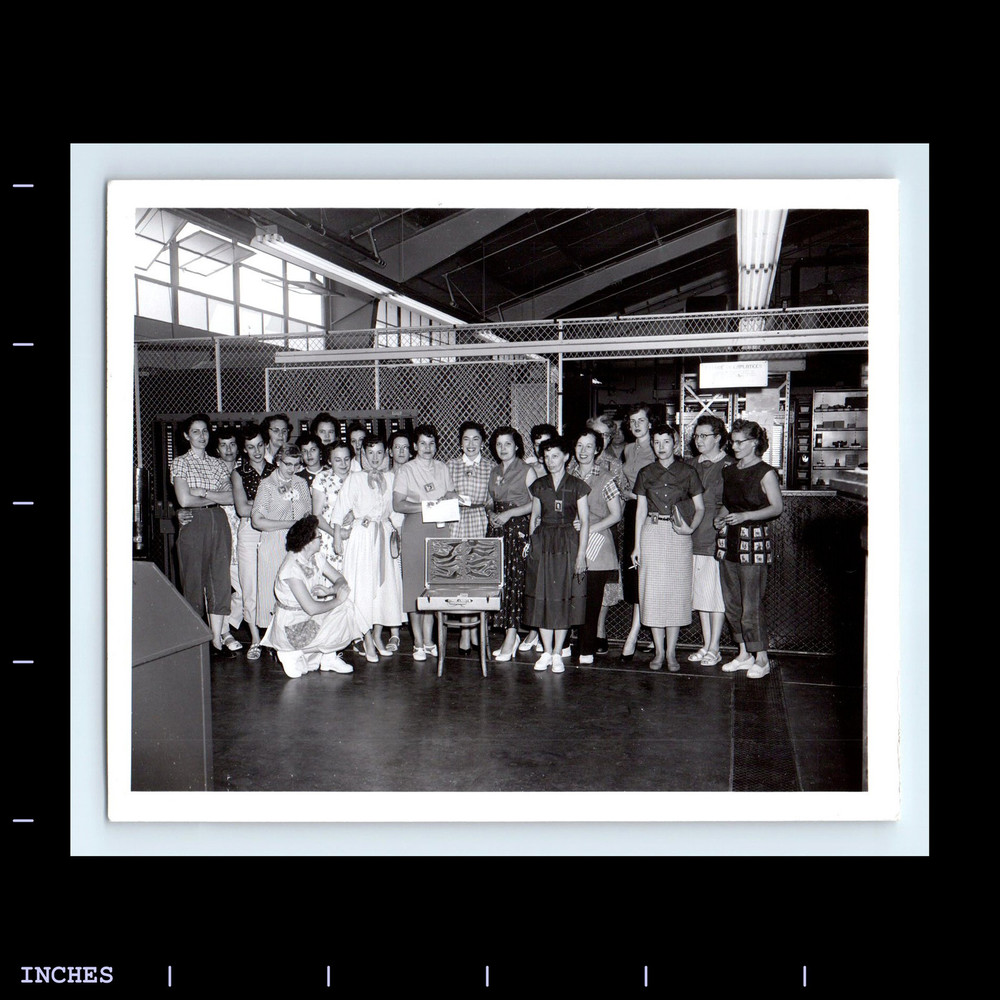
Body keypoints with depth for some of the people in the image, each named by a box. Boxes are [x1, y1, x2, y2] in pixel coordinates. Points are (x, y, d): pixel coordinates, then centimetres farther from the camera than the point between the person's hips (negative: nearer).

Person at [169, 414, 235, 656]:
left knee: (219, 579, 1)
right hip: (193, 524, -3)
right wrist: (214, 498, -2)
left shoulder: (218, 464, 14)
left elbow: (230, 497, 2)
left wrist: (203, 492, -8)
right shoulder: (180, 463, 2)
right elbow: (184, 500, -10)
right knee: (194, 579, 0)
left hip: (219, 523, 4)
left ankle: (217, 638, 6)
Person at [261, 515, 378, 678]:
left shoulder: (315, 558, 1)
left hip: (309, 619, 8)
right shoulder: (291, 568, -25)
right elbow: (311, 608, -29)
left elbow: (340, 580, 4)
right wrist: (337, 600, -16)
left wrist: (329, 591, -18)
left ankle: (329, 657, -1)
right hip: (292, 629, -8)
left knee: (346, 605, -8)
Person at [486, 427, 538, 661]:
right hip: (497, 528, 6)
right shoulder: (494, 472, 17)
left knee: (514, 578, -9)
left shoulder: (526, 470, -1)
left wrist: (509, 513, -12)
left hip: (518, 528, -5)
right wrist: (491, 513, 2)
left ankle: (511, 636, -6)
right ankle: (512, 636, 8)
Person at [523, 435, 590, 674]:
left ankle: (557, 653, 10)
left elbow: (584, 522, -2)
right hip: (542, 544, 3)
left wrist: (581, 553, -8)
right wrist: (532, 544, 7)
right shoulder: (539, 485, 8)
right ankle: (546, 652, 14)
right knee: (542, 597, 3)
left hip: (567, 544, -3)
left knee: (564, 598, 0)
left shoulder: (577, 486, -1)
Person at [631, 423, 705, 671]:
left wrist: (690, 528, -15)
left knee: (677, 591, 1)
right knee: (652, 590, 1)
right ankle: (658, 651, 12)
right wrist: (637, 545, 5)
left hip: (678, 536, -1)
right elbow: (640, 510, 8)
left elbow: (700, 507, 4)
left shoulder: (687, 473, 2)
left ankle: (671, 652, 10)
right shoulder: (646, 473, 7)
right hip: (652, 534, 1)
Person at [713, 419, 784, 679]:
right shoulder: (729, 471, 14)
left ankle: (761, 659, 5)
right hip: (729, 539, 7)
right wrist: (721, 515, 3)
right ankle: (744, 654, 20)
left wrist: (745, 516, -20)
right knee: (731, 602, 8)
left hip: (754, 540, -7)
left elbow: (777, 507, -10)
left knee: (751, 604, -6)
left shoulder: (765, 472, -5)